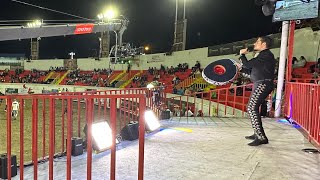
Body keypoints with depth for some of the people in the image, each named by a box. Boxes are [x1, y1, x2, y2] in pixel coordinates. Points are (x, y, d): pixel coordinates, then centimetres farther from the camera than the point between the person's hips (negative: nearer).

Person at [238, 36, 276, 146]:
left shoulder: (266, 55, -11)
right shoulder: (264, 55, 23)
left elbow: (248, 64, -14)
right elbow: (251, 70, 24)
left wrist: (242, 55, 2)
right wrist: (241, 69, 17)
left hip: (263, 84, -11)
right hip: (260, 84, 11)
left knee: (252, 108, -17)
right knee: (252, 108, 16)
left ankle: (261, 137, -18)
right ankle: (258, 134, 26)